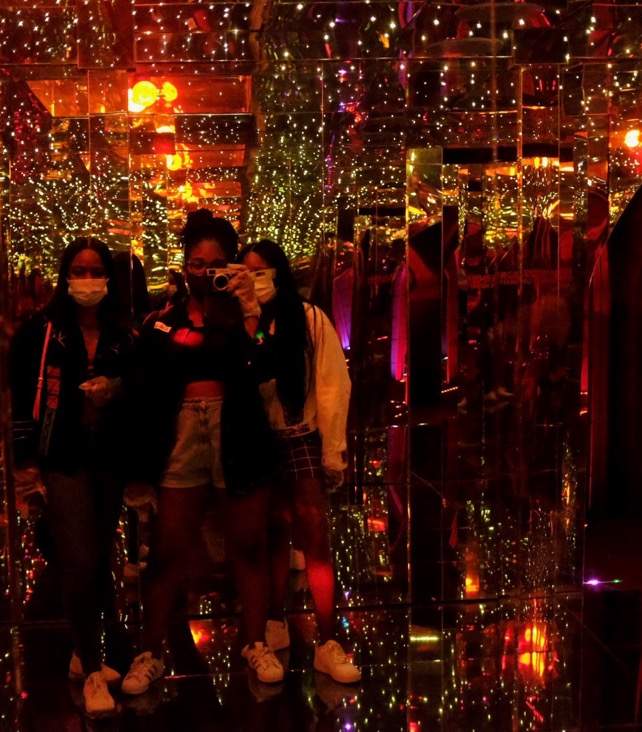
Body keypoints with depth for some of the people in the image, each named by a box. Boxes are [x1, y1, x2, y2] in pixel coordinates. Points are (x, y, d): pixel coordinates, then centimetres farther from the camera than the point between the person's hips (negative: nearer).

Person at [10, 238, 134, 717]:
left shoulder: (123, 338, 6)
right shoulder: (41, 332, -4)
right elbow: (23, 397, -3)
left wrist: (114, 392, -9)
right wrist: (26, 457, -6)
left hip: (110, 461, 4)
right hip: (65, 460, -4)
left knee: (101, 563, 11)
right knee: (81, 565, -9)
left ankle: (84, 655, 30)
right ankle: (92, 672, 6)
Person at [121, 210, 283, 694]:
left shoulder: (244, 313, 4)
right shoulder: (164, 320, 8)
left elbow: (262, 369, -13)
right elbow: (144, 393, 8)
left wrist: (250, 309, -17)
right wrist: (141, 461, 5)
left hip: (239, 437, -1)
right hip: (181, 440, 1)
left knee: (248, 546, 6)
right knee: (168, 551, 3)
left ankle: (256, 644, 20)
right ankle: (151, 653, 14)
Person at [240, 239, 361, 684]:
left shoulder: (310, 319, -5)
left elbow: (332, 385, -8)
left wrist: (333, 451, -10)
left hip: (301, 439, -3)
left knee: (315, 540, -6)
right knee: (273, 534, 13)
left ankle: (328, 645, -3)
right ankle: (275, 625, 27)